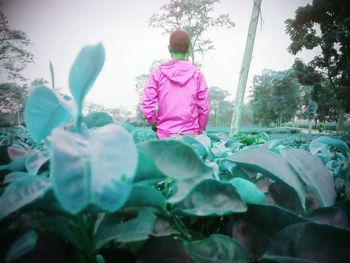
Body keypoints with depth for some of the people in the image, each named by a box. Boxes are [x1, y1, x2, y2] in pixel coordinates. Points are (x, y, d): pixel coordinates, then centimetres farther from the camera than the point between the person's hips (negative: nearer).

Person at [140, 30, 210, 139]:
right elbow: (204, 108, 0)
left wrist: (153, 123, 12)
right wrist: (199, 130, 14)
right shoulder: (197, 73, 0)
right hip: (190, 134, 0)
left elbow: (147, 105, -5)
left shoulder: (158, 72, -2)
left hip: (165, 133, 0)